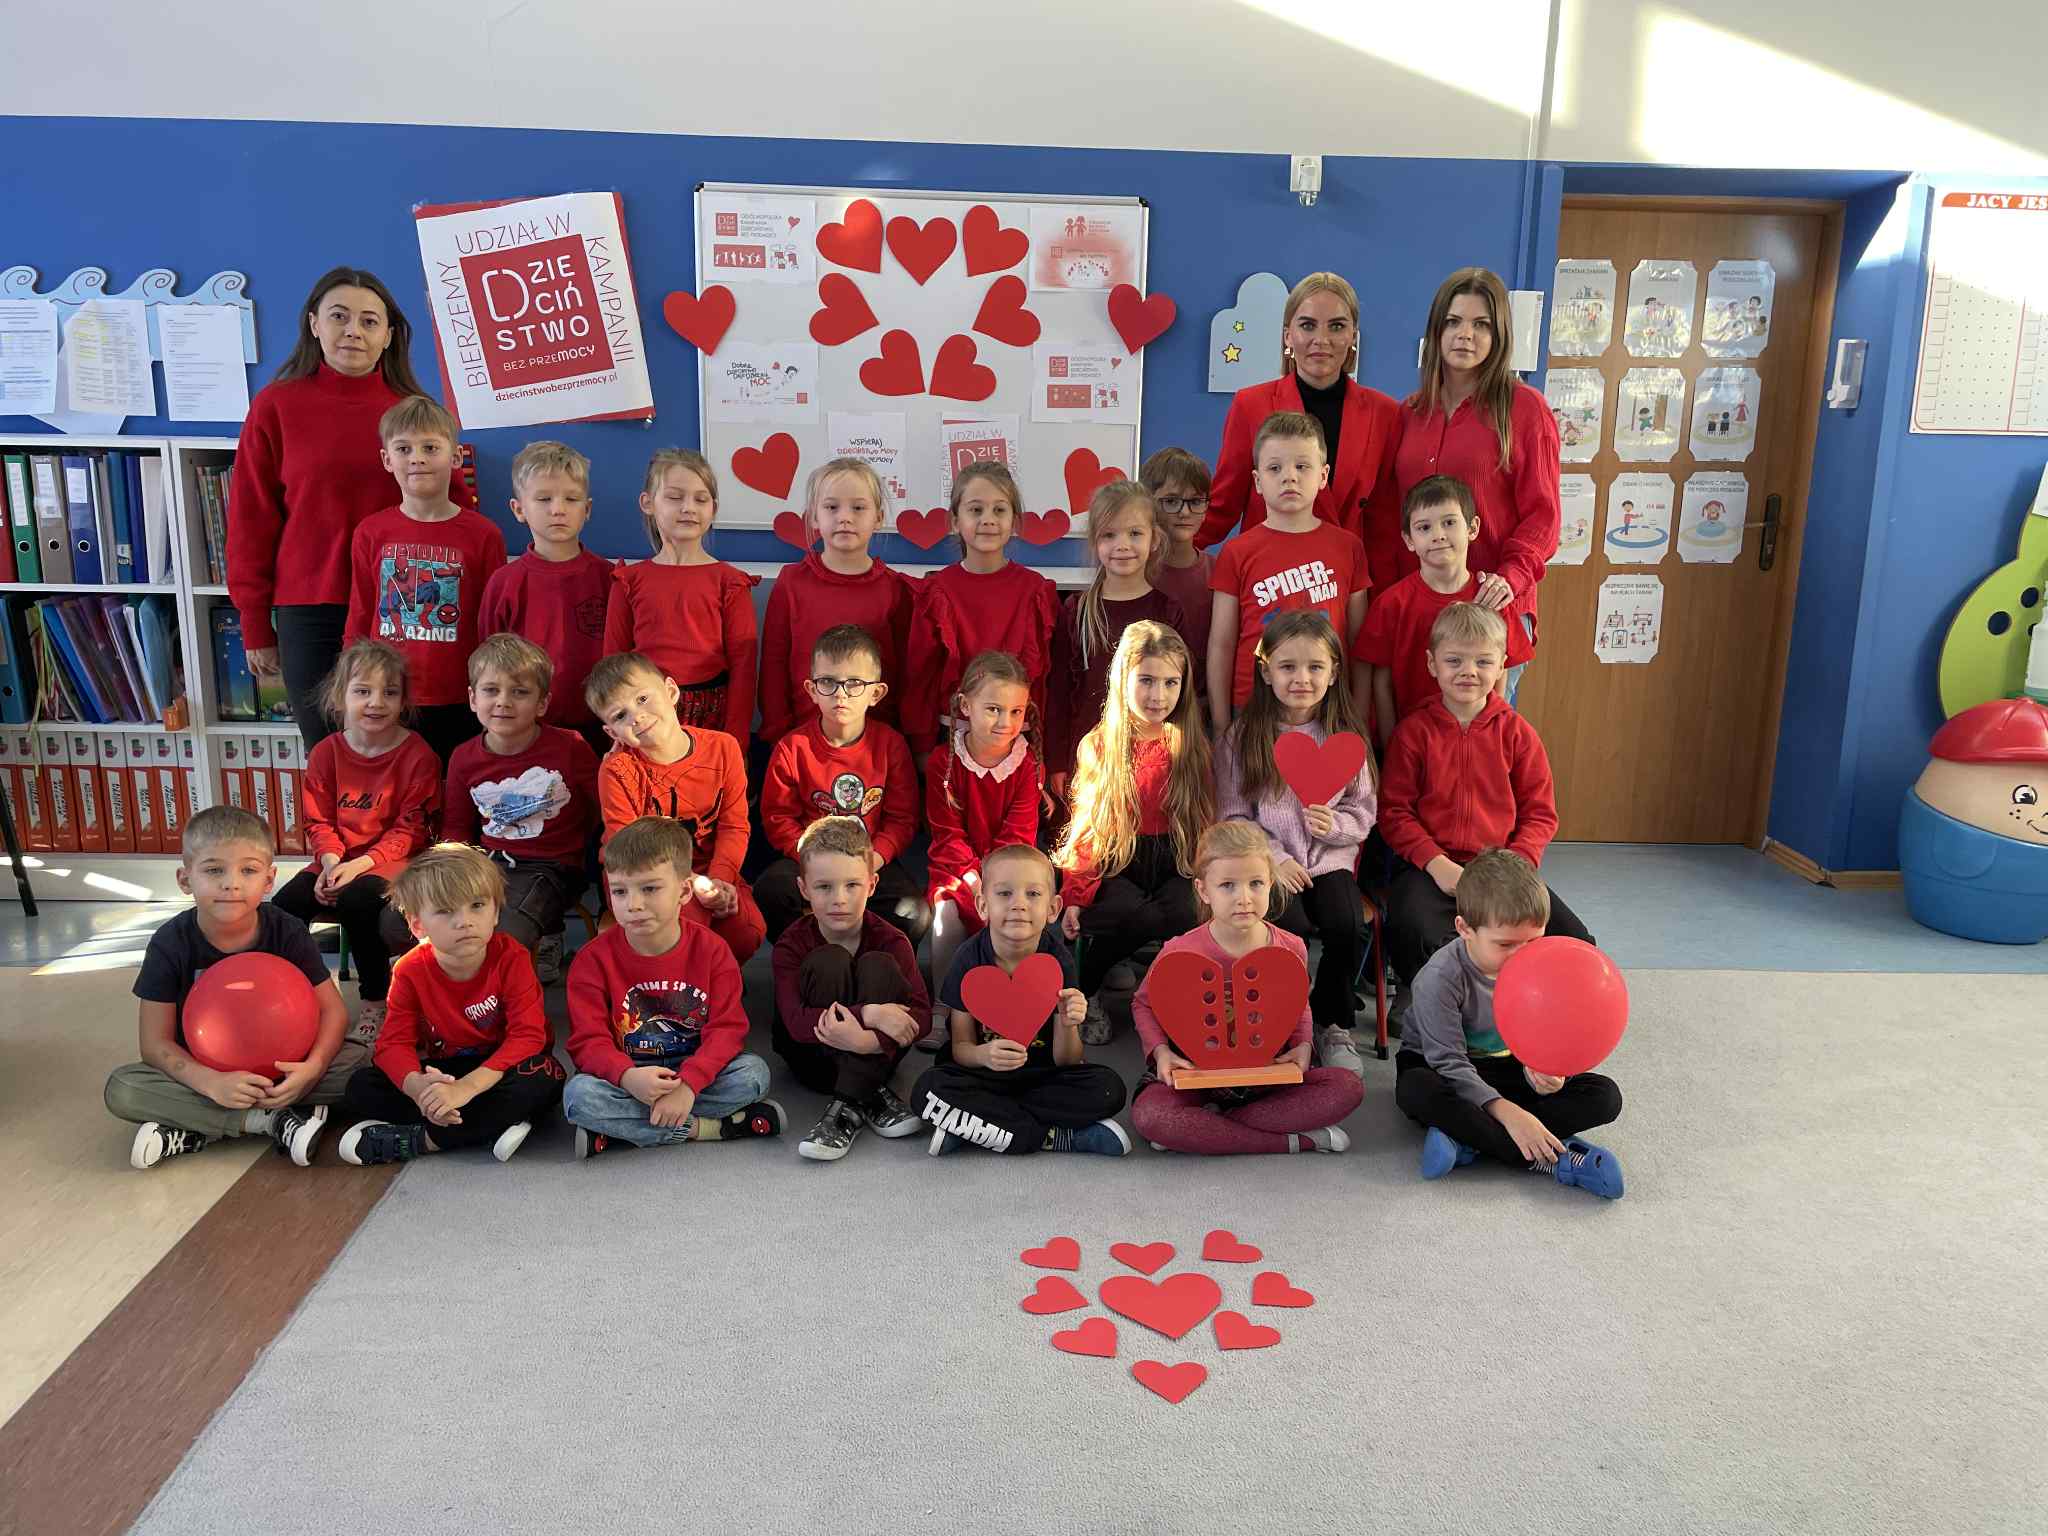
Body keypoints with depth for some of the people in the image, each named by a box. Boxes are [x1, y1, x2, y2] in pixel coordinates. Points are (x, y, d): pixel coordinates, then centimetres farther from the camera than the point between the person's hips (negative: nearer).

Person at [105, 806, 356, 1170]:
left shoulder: (287, 932, -15)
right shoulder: (171, 943, -16)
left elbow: (333, 1009, -11)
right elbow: (156, 1042, -14)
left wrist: (313, 1066, -32)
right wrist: (212, 1083, -33)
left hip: (279, 1065, 0)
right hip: (202, 1071, 0)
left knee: (359, 1062, -24)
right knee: (121, 1088, -26)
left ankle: (193, 1131, -24)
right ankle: (272, 1120, -26)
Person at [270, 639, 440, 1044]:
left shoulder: (418, 756, -9)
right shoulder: (326, 753, 5)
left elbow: (410, 830, -10)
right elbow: (319, 820, 6)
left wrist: (360, 864, -21)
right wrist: (331, 862, -14)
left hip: (391, 860, -5)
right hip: (337, 860, 5)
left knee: (356, 899, -32)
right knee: (284, 906, -17)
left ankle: (374, 1002, -16)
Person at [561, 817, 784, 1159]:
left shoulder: (710, 951, -6)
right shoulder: (594, 959, -7)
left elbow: (727, 1028, -13)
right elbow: (588, 1040, -13)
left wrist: (687, 1084, -30)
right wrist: (628, 1077, -34)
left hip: (693, 1071, 1)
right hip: (626, 1078, -1)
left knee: (754, 1071, -26)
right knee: (578, 1095, -31)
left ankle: (617, 1131, -21)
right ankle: (700, 1128, -22)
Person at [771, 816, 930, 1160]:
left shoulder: (890, 941, -11)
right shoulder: (792, 945, -13)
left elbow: (921, 1015, -22)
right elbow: (796, 1022, -27)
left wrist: (867, 1038, -41)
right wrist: (869, 1014, -38)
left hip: (873, 1054, 1)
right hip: (815, 1058, -1)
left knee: (878, 966, -25)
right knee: (829, 962, -25)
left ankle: (848, 1107, -30)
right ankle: (871, 1098, -27)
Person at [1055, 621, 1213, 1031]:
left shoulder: (1191, 745, 4)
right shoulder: (1098, 746, 2)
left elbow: (1207, 823, 6)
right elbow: (1086, 827, 2)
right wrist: (1074, 896, -8)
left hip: (1174, 865, 1)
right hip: (1117, 863, -1)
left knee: (1186, 915, -32)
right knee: (1132, 914, -33)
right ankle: (1082, 990, -6)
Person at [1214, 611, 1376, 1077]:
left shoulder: (1346, 736, 5)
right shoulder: (1242, 738, -1)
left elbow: (1363, 812, 9)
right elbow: (1232, 816, -2)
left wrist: (1335, 824, -13)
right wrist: (1274, 859, -14)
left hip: (1329, 859, 2)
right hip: (1267, 861, -2)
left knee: (1348, 927, -24)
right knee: (1292, 927, -29)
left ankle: (1332, 1023, 4)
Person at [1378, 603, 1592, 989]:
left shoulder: (1517, 732, 6)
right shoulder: (1414, 731, 1)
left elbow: (1540, 813, 7)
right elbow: (1394, 811, -1)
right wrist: (1438, 864, -14)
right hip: (1432, 867, -2)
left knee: (1575, 941, -16)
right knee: (1412, 933, -35)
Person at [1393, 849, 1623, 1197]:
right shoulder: (1441, 978, -26)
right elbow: (1449, 1064, -26)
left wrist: (1541, 1075, -31)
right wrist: (1506, 1112, -36)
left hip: (1508, 1069, 5)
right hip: (1444, 1071, -4)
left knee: (1605, 1096, -15)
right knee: (1415, 1090, -40)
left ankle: (1470, 1138, -28)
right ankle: (1549, 1157, -35)